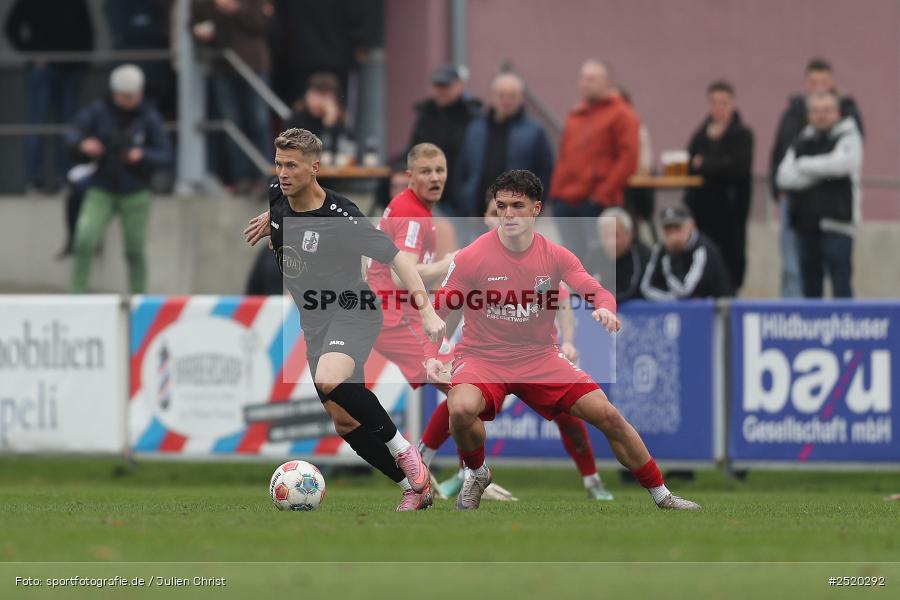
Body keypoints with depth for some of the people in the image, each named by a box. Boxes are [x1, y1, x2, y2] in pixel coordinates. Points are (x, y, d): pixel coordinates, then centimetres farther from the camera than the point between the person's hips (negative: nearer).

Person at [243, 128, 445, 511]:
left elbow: (397, 259, -20)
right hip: (314, 322, 8)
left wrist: (427, 312, -26)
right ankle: (413, 487, 19)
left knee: (330, 381, -36)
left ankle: (402, 450, -19)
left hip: (352, 314, -8)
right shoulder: (277, 196, -4)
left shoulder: (341, 218, -24)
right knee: (345, 422, 4)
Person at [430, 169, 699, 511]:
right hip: (482, 358, -3)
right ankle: (477, 474, -2)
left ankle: (662, 497, 10)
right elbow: (437, 312, -6)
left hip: (539, 359, 3)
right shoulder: (470, 258, -10)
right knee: (462, 408, -36)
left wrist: (605, 309, -30)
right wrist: (430, 356, -23)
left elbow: (597, 292, -5)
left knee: (607, 414, -8)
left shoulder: (556, 256, -2)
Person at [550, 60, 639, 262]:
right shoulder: (575, 115, 20)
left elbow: (628, 159, -9)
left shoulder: (621, 115, -2)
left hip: (597, 204, -7)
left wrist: (603, 194, -14)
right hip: (567, 203, 7)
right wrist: (557, 192, 11)